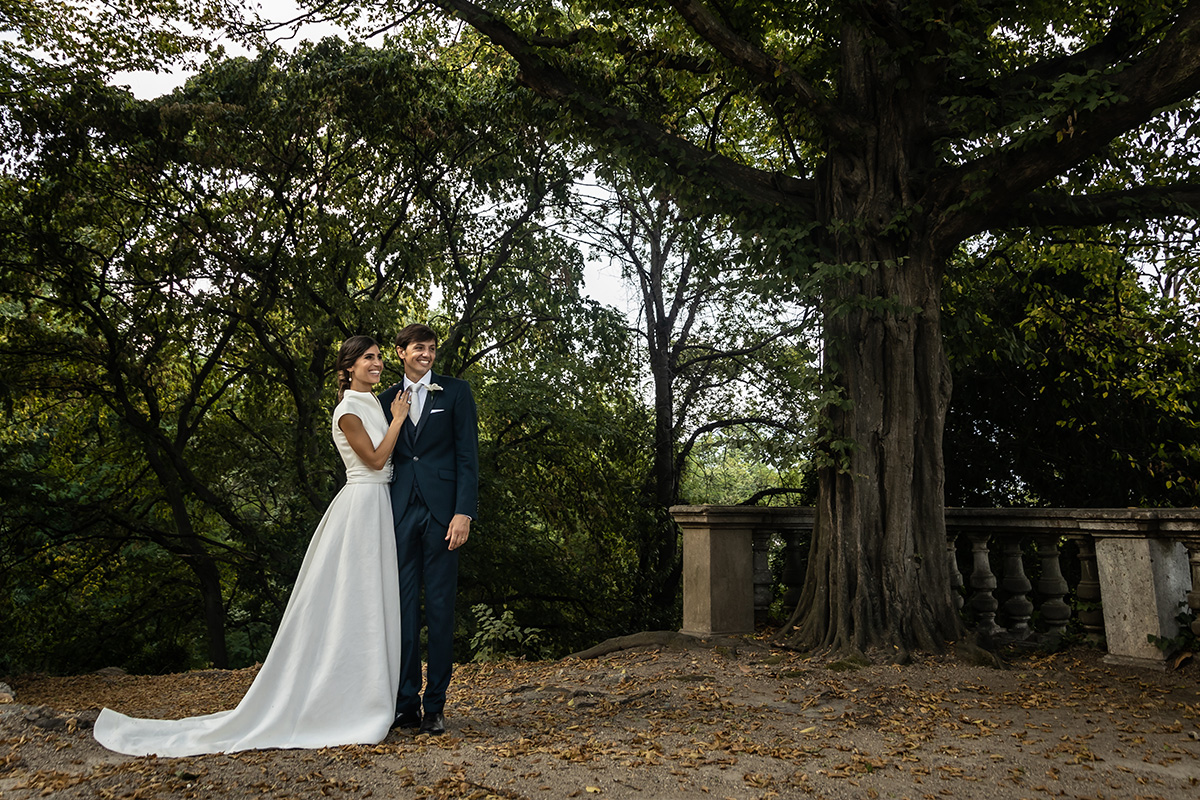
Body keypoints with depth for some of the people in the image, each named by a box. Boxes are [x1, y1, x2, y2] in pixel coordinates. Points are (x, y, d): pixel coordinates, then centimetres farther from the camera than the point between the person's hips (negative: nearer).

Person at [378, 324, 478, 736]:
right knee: (403, 606, 5)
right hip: (399, 512, 3)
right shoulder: (387, 399, 13)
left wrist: (464, 512, -11)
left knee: (440, 606, 1)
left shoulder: (455, 391, 5)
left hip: (442, 510, -3)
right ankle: (406, 701, 14)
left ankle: (435, 706, 9)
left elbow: (468, 455, -1)